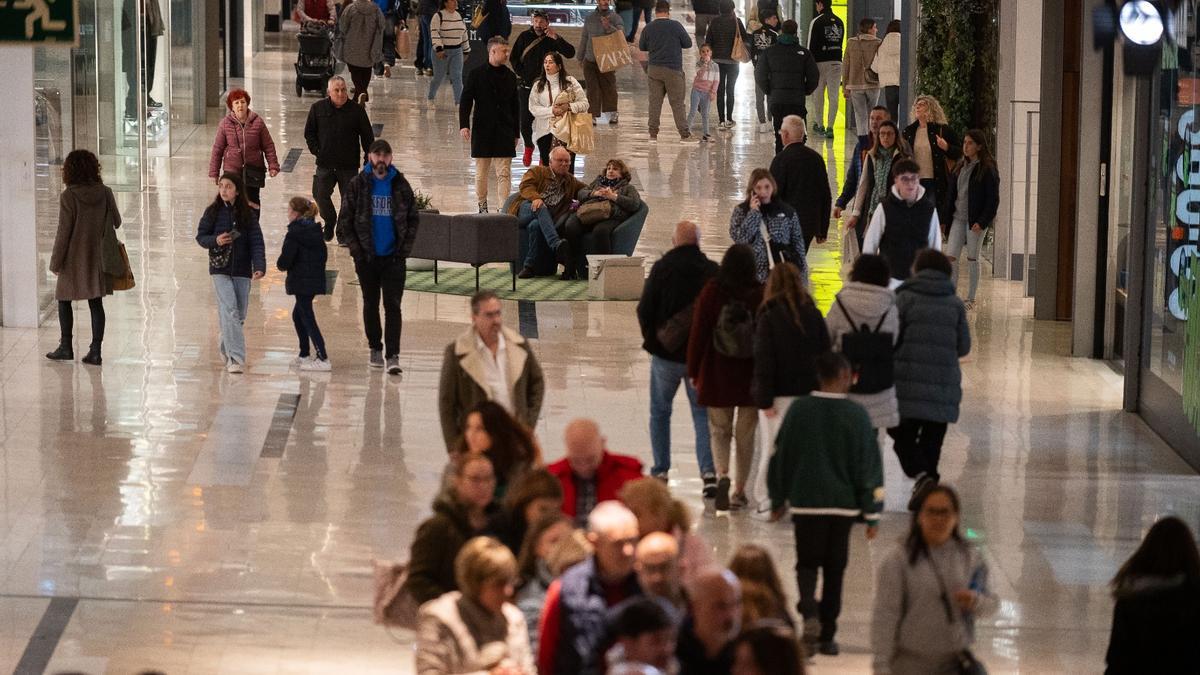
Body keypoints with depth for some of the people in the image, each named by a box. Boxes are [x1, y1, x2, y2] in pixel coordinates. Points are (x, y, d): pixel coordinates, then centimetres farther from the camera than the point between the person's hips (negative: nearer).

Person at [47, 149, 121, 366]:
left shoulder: (68, 196, -15)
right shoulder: (105, 193, -4)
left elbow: (64, 231, -13)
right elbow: (116, 222, 7)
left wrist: (56, 261, -6)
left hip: (74, 258, -4)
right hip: (98, 258, 4)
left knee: (64, 300, 13)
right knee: (96, 303, 7)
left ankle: (66, 347, 16)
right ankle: (95, 351, 6)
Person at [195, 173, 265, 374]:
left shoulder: (248, 214, 0)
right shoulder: (213, 212, 0)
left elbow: (257, 242, -5)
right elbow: (201, 237, 5)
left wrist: (260, 266, -18)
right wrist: (215, 241, -16)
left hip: (242, 270, 2)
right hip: (220, 269, -2)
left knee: (239, 315, 10)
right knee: (229, 311, -14)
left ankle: (225, 343, 38)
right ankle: (236, 359, -16)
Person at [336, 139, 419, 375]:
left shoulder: (401, 185, 1)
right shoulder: (358, 184, -1)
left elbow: (413, 219, 6)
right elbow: (345, 219, 1)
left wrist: (405, 247, -3)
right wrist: (355, 247, -6)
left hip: (394, 257, -1)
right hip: (367, 256, 1)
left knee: (393, 306, -6)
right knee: (370, 304, 11)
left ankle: (393, 355, -9)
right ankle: (375, 348, 24)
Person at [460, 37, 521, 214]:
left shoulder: (510, 77, 7)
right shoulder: (476, 75, -1)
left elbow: (515, 106, 13)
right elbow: (465, 101, -2)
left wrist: (516, 132, 13)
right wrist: (464, 125, -13)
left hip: (504, 131, 2)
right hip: (482, 130, -2)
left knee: (504, 172, -5)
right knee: (481, 171, 8)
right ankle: (482, 204, 21)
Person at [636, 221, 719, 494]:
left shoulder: (662, 268, -11)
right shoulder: (713, 271, -7)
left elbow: (644, 310, -10)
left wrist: (651, 338, 7)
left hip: (666, 354, -1)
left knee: (660, 412, 15)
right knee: (703, 413, 9)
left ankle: (660, 472, 16)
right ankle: (708, 471, -4)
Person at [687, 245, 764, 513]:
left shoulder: (711, 292, -9)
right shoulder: (760, 294, -9)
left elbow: (698, 332, -6)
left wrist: (693, 370, 4)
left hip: (718, 374, 0)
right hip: (751, 376, 0)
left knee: (719, 430, 12)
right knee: (746, 434, 13)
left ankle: (722, 475, -14)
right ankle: (739, 491, 17)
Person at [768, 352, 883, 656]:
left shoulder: (799, 410, -4)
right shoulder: (856, 415, -7)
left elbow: (780, 456, 3)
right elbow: (869, 466, -4)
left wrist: (778, 500, 16)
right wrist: (872, 514, 3)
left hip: (805, 503, 0)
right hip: (843, 504, 0)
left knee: (807, 563, 10)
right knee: (834, 570, 11)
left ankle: (810, 611, -19)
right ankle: (826, 635, 12)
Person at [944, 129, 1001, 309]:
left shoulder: (988, 169, -7)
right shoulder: (961, 167, 12)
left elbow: (993, 199, -10)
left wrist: (982, 221, -18)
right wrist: (946, 218, 10)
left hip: (975, 220, -5)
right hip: (958, 218, 5)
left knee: (972, 258, 2)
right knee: (950, 256, -4)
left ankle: (971, 299, 12)